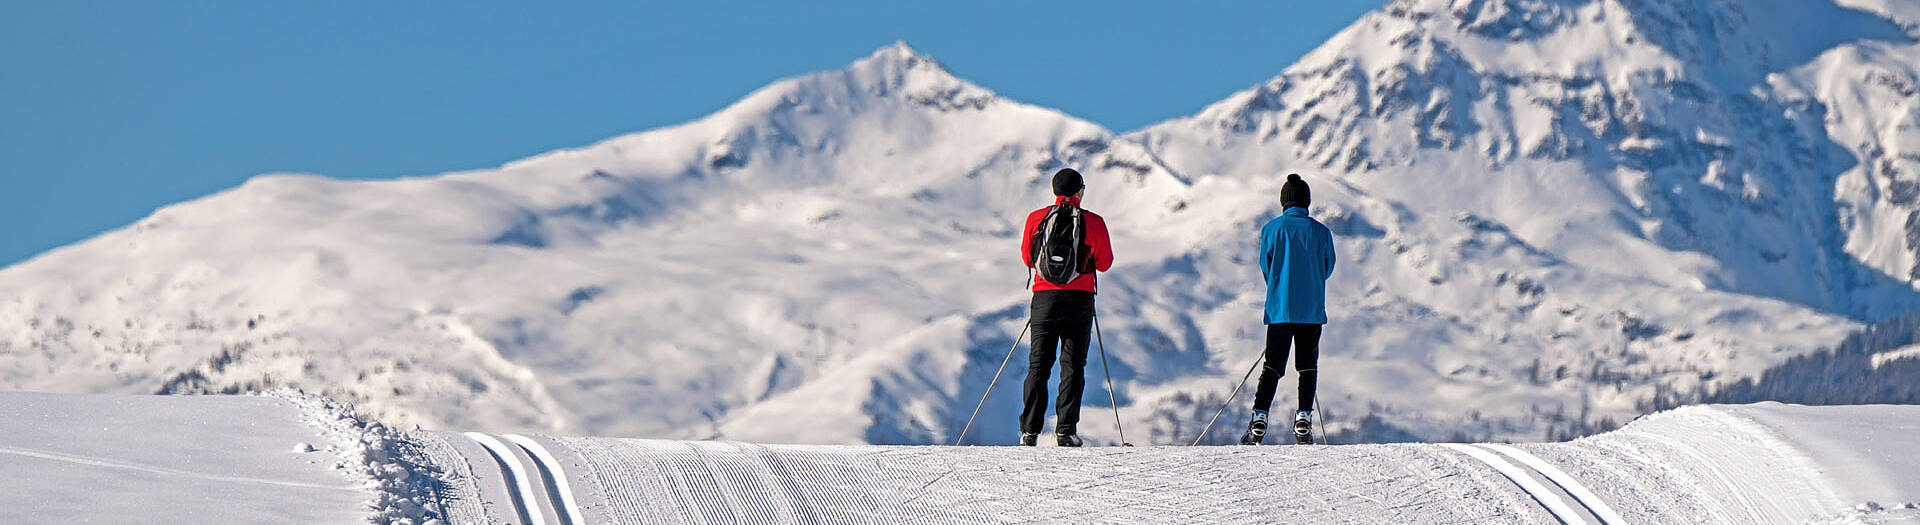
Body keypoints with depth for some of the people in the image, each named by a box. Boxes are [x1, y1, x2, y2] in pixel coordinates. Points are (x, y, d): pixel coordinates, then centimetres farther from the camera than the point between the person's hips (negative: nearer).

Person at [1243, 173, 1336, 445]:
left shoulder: (1271, 229, -3)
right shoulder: (1321, 231, -1)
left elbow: (1265, 268, 4)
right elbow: (1327, 269, 9)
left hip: (1280, 309, 0)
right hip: (1313, 310, 0)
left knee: (1273, 364, 4)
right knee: (1308, 364, 10)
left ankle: (1260, 417, -9)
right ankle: (1304, 418, 0)